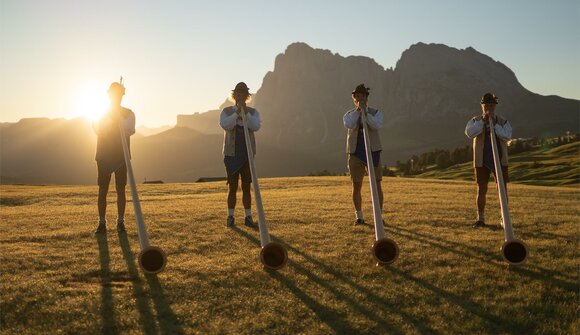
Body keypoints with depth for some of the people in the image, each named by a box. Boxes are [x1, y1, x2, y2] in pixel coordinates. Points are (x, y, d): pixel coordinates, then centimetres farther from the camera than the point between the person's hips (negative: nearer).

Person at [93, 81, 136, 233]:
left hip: (121, 156, 0)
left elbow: (130, 131, -12)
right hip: (104, 156, 1)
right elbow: (97, 130, -9)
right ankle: (102, 222, 3)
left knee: (121, 189, 1)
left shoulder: (128, 113, 6)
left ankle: (120, 221, 7)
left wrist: (119, 116, -17)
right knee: (102, 189, -1)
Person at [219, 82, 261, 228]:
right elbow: (225, 125, -20)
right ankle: (230, 217, 10)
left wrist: (245, 112, -27)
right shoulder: (226, 112, 1)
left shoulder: (253, 112, 4)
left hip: (248, 155, 1)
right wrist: (237, 112, -30)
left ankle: (248, 217, 9)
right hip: (231, 155, -1)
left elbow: (256, 127, -16)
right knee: (232, 187, 1)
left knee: (247, 187, 3)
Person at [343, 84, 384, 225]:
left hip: (373, 153, -1)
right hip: (356, 154, 1)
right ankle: (359, 217, 13)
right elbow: (349, 125, -20)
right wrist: (358, 109, -20)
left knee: (377, 185, -2)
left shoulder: (376, 113, 1)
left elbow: (377, 126, -21)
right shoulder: (349, 115, 4)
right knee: (356, 187, 1)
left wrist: (365, 111, -26)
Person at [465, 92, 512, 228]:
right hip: (482, 161, -1)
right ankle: (480, 219, 12)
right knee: (481, 190, 2)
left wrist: (494, 125, -21)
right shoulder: (475, 121, 2)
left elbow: (507, 136, -12)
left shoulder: (503, 122, 4)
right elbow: (470, 133, -18)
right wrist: (483, 121, -23)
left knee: (503, 190, 0)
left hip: (500, 161, 1)